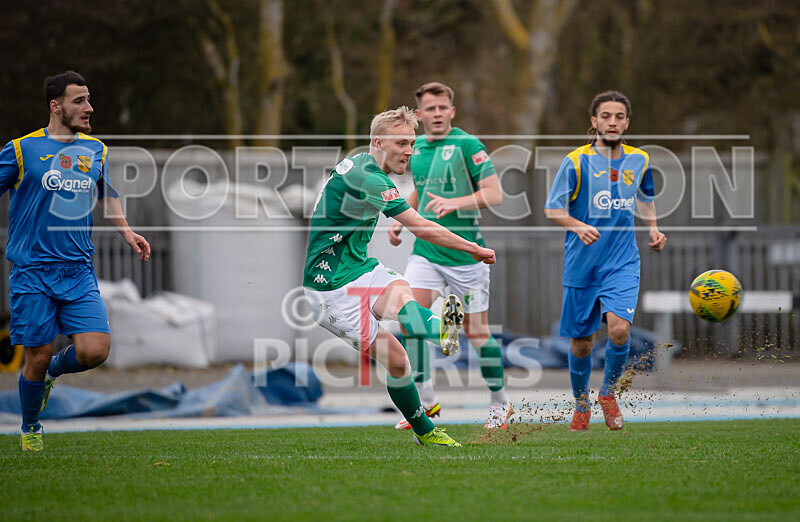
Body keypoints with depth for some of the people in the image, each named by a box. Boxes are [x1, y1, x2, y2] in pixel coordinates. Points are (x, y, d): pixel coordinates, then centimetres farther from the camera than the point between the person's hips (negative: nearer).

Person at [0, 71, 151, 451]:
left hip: (79, 272, 3)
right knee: (37, 357, -1)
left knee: (95, 350, -12)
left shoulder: (96, 151, 11)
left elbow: (107, 195, 28)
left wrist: (126, 231, 16)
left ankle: (53, 370, 22)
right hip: (31, 273, -3)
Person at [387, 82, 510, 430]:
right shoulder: (417, 147, 10)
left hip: (464, 252, -5)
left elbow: (494, 194, -14)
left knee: (476, 331, 2)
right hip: (425, 250, 5)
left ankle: (499, 402, 21)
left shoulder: (467, 145, -10)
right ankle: (425, 401, 0)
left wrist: (453, 203, -27)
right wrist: (400, 221, 13)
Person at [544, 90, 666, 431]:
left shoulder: (639, 160, 5)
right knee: (581, 342, 5)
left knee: (619, 328, -21)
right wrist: (578, 226, -26)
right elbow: (552, 208, -8)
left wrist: (653, 228, 9)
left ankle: (608, 392, 6)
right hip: (582, 264, -1)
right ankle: (581, 405, 31)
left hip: (622, 262, 1)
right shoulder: (576, 161, -7)